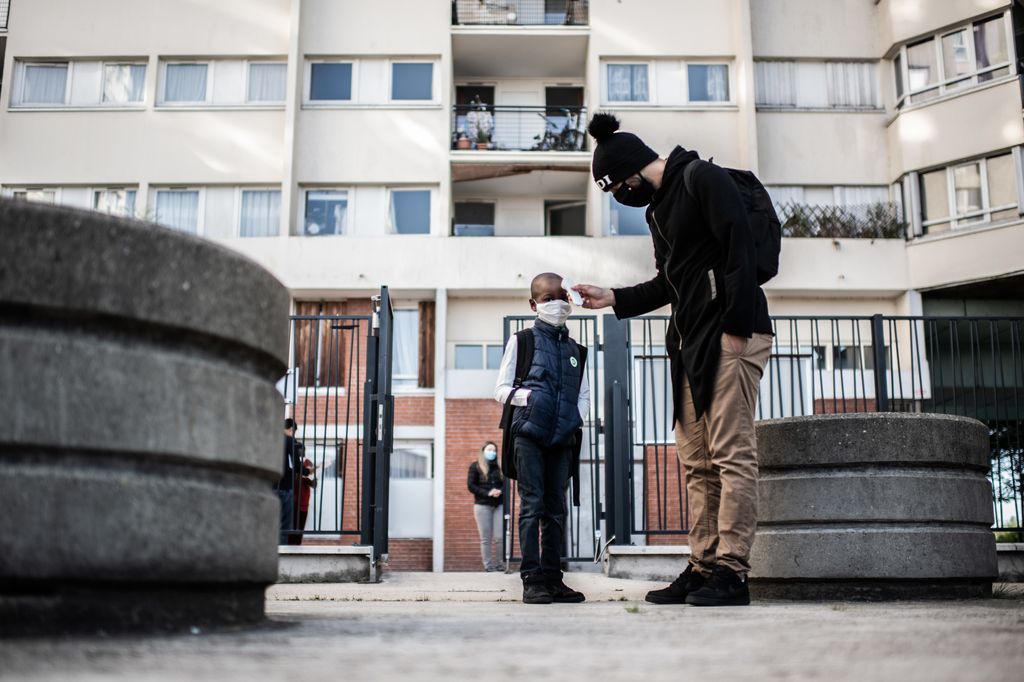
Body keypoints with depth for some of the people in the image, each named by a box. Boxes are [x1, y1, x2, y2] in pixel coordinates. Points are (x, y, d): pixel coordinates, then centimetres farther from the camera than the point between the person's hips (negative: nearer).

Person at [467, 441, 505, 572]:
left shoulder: (500, 467, 15)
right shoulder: (475, 466, 5)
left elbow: (506, 484, 12)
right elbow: (471, 486, -2)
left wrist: (500, 491, -12)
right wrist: (487, 493, -14)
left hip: (499, 505, 2)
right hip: (482, 505, -2)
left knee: (499, 537, -6)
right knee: (486, 539, -1)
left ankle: (500, 564, 3)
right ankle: (488, 566, 3)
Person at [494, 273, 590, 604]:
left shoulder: (575, 350, 17)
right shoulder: (522, 341, 5)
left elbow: (584, 394, 20)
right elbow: (501, 389, 3)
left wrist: (577, 418, 0)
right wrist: (526, 396, -15)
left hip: (562, 438, 5)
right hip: (529, 434, -4)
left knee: (556, 509, 6)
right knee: (532, 505, -9)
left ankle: (552, 578, 11)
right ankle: (532, 580, -8)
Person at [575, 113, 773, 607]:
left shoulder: (703, 179, -4)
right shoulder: (657, 209, 22)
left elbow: (740, 250, -14)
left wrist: (735, 327, -19)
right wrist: (613, 299, 22)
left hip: (731, 333, -9)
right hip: (691, 343, 9)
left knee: (731, 454, -10)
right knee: (697, 461, 5)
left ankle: (731, 572, -10)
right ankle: (703, 568, 7)